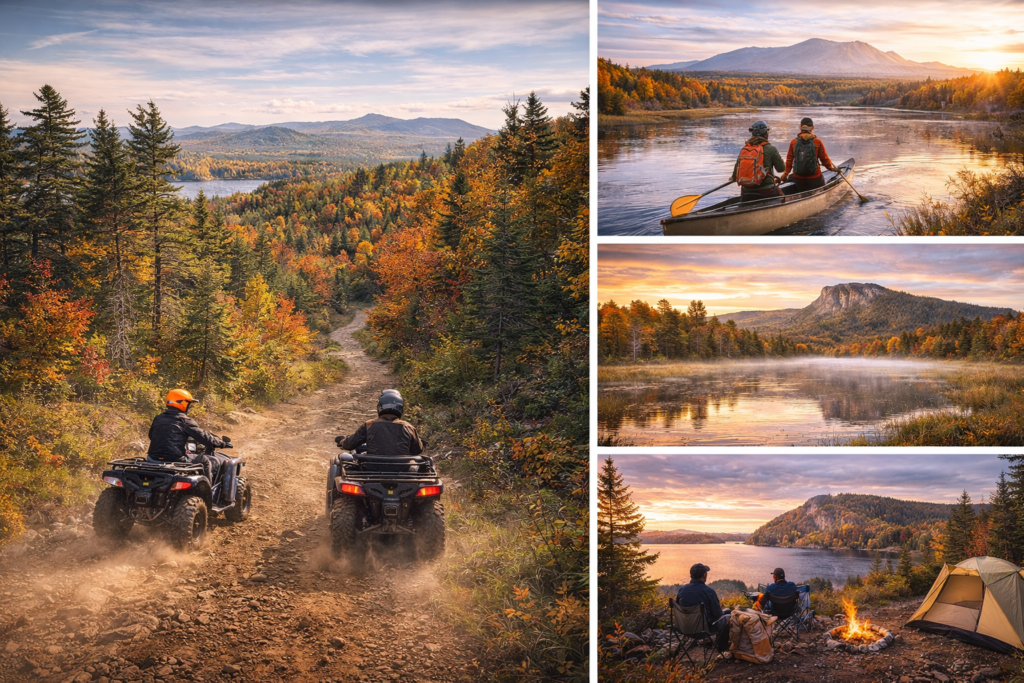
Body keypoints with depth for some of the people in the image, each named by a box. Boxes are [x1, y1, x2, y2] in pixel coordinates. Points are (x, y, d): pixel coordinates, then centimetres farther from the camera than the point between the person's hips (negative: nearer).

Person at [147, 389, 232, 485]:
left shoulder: (158, 419, 12)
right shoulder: (184, 420, -7)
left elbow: (151, 436, 28)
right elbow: (202, 436, -6)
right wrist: (222, 444, 7)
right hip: (176, 459, -7)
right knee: (207, 461, 6)